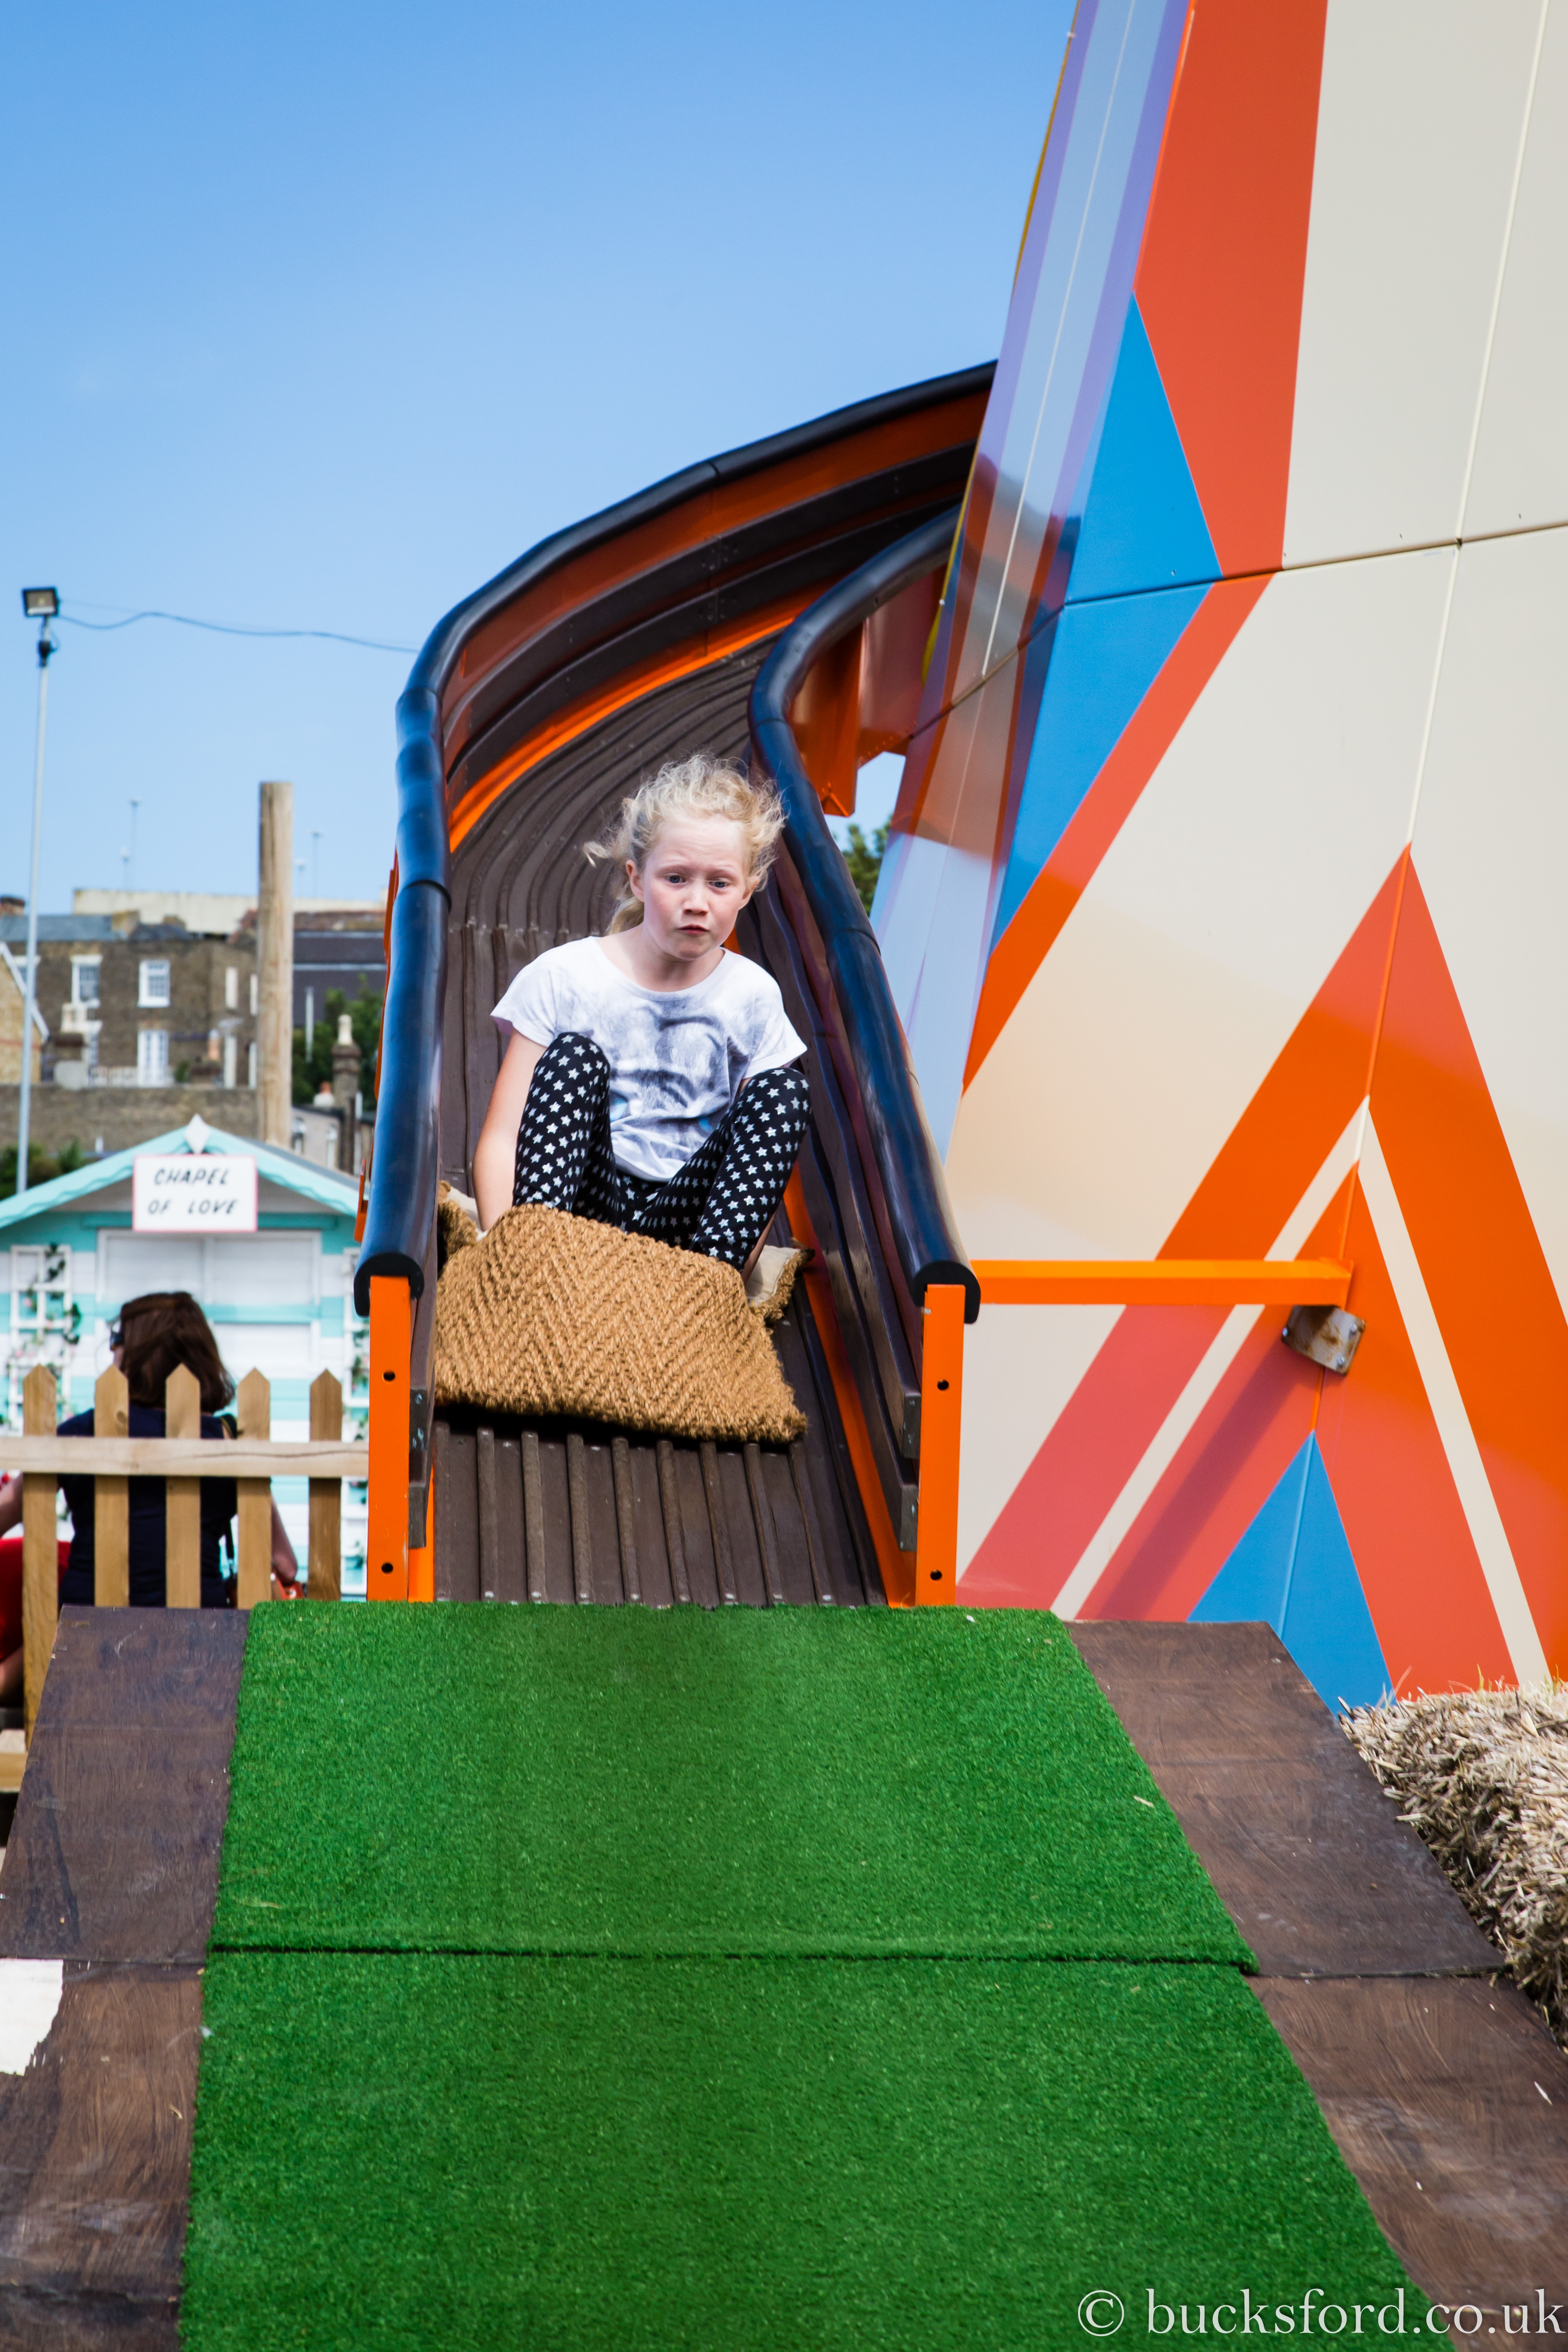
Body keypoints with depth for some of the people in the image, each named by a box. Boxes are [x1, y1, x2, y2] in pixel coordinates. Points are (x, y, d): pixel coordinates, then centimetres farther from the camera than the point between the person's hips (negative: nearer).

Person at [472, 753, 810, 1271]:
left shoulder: (753, 996, 3)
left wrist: (728, 1269, -19)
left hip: (686, 1218, 2)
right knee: (575, 1055, -21)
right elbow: (501, 1136, -6)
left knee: (783, 1089, -17)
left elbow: (769, 1146, 0)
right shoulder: (562, 977, -2)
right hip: (587, 1204, -1)